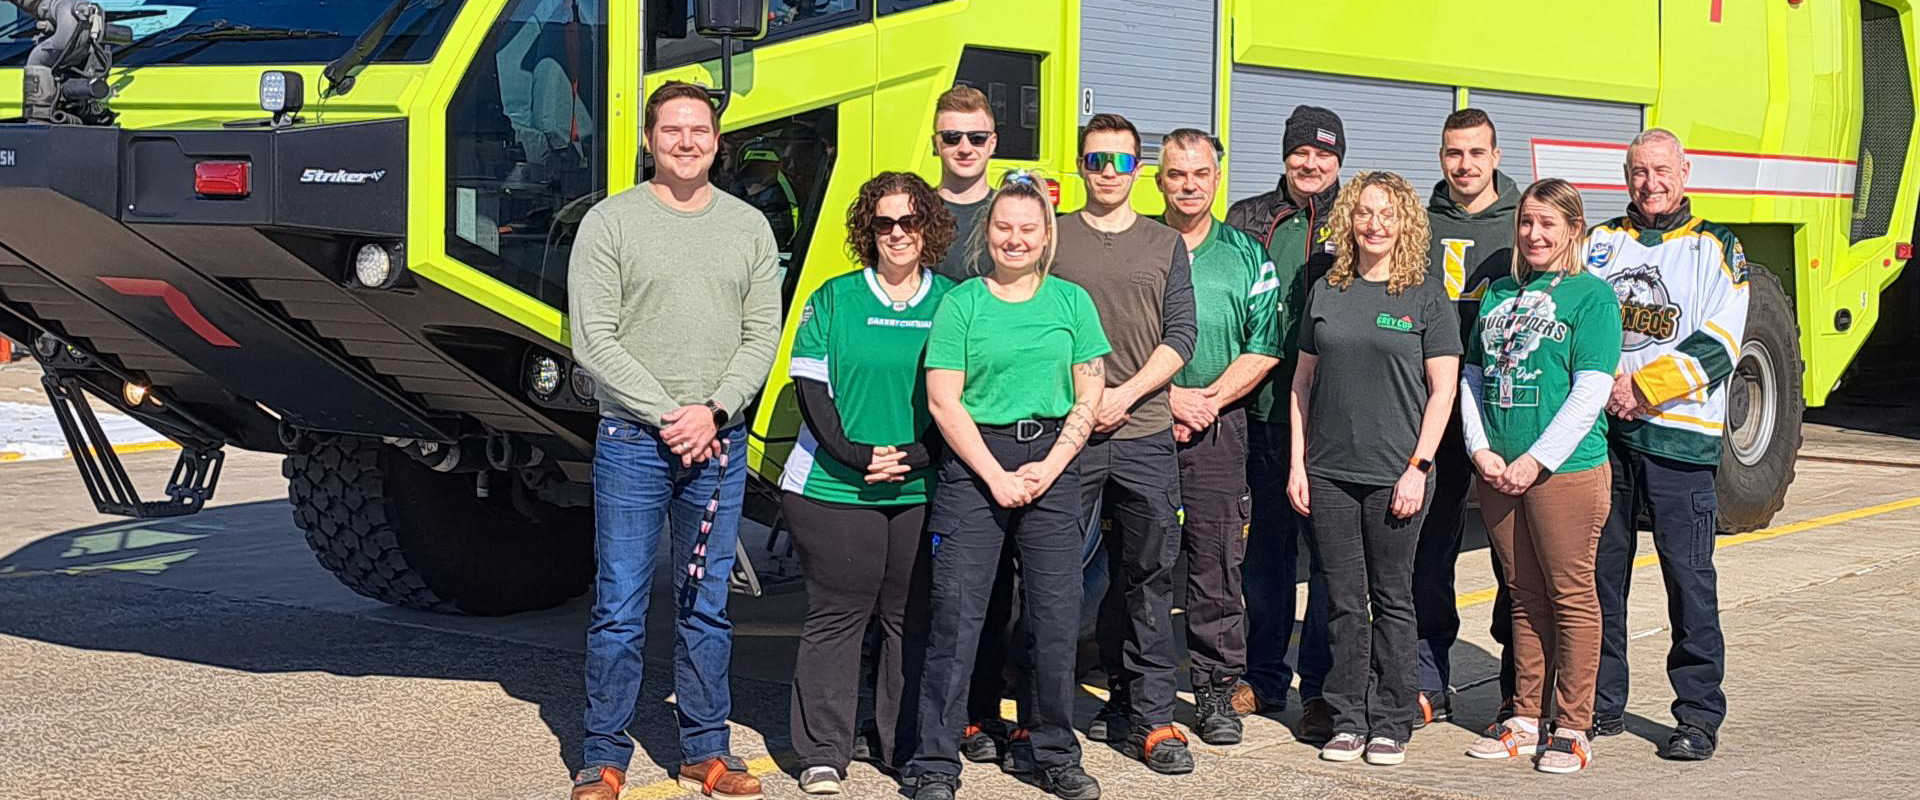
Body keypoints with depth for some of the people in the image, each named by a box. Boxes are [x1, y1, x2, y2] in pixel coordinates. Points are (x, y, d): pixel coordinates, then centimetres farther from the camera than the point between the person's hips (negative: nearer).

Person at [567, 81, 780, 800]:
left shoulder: (749, 227, 10)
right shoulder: (610, 222, 0)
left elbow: (763, 336, 5)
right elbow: (594, 341, -6)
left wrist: (712, 410, -10)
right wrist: (667, 415, -13)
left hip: (720, 444, 3)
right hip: (631, 442, -3)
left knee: (707, 607, 10)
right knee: (619, 609, -1)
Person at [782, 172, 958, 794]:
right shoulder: (833, 299, 5)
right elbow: (810, 387, 0)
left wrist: (914, 457, -10)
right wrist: (854, 455, -13)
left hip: (922, 492, 1)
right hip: (833, 488, -1)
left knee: (909, 618, 6)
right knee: (836, 615, 1)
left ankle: (909, 748, 17)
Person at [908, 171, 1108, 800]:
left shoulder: (1071, 301, 9)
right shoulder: (961, 303, 2)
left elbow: (1089, 396, 7)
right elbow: (943, 400, -3)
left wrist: (1049, 467, -5)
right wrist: (996, 475, -9)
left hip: (1053, 465, 2)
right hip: (972, 464, -2)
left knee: (1056, 615, 2)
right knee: (956, 612, -4)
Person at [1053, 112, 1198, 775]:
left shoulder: (1165, 245, 12)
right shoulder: (1051, 237, 7)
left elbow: (1180, 335, 6)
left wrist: (1125, 394, -8)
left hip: (1145, 431, 2)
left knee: (1149, 575, 3)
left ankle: (1149, 717, 9)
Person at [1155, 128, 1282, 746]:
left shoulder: (1246, 255, 10)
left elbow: (1264, 348, 5)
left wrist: (1207, 400, -7)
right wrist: (1166, 397, -8)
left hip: (1218, 427, 1)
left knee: (1216, 561, 1)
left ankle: (1216, 692, 9)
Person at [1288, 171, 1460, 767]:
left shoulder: (1426, 297, 0)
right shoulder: (1326, 292, 9)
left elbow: (1443, 388, -2)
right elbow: (1304, 380, 12)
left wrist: (1418, 467, -9)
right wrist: (1297, 464, 6)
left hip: (1394, 473, -3)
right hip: (1328, 472, 3)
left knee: (1392, 600, 5)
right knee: (1344, 601, 7)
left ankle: (1390, 723, 14)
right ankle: (1348, 720, 15)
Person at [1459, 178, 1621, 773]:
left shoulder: (1592, 295, -4)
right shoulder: (1500, 293, 13)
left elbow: (1591, 391, -12)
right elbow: (1472, 377, 13)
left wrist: (1537, 461, -15)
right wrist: (1481, 450, -1)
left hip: (1566, 470, -5)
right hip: (1499, 473, 6)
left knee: (1571, 595, 1)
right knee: (1524, 596, 13)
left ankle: (1571, 729, 8)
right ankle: (1525, 719, 21)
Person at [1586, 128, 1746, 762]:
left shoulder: (1717, 250, 6)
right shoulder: (1599, 243, 14)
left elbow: (1717, 348, -5)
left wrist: (1640, 387, -14)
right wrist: (1603, 389, -9)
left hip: (1680, 434, -3)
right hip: (1600, 432, 3)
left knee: (1689, 577, -4)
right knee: (1598, 571, 6)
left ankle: (1699, 715, 3)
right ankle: (1601, 703, 17)